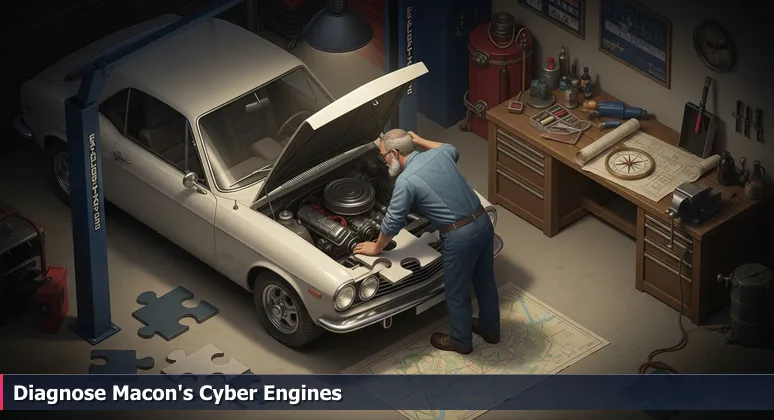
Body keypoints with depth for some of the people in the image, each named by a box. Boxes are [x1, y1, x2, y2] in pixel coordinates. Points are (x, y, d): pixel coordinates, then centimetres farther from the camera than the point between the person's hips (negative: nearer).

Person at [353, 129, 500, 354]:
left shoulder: (406, 181, -15)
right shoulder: (438, 154, 4)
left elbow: (392, 223, -6)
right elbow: (453, 151, 31)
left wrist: (376, 248, 11)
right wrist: (420, 140, 32)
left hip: (460, 236, -7)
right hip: (483, 223, 7)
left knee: (457, 293, 17)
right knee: (485, 282, 27)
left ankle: (460, 341, 36)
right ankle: (490, 329, 47)